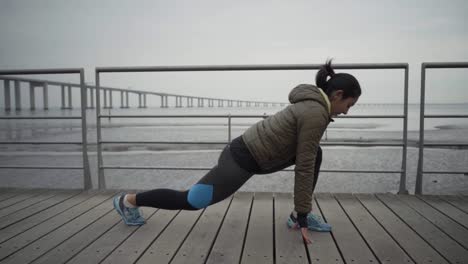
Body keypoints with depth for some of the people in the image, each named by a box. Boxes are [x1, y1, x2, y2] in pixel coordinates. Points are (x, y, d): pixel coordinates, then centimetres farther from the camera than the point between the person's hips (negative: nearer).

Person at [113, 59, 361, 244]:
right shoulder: (316, 113, -20)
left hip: (254, 150, 10)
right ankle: (129, 200, 20)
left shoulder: (313, 102, 9)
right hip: (243, 158, -10)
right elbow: (304, 169, -19)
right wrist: (303, 219, -11)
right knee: (191, 200, 2)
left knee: (315, 153, 9)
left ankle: (297, 215, 14)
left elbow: (304, 158, 22)